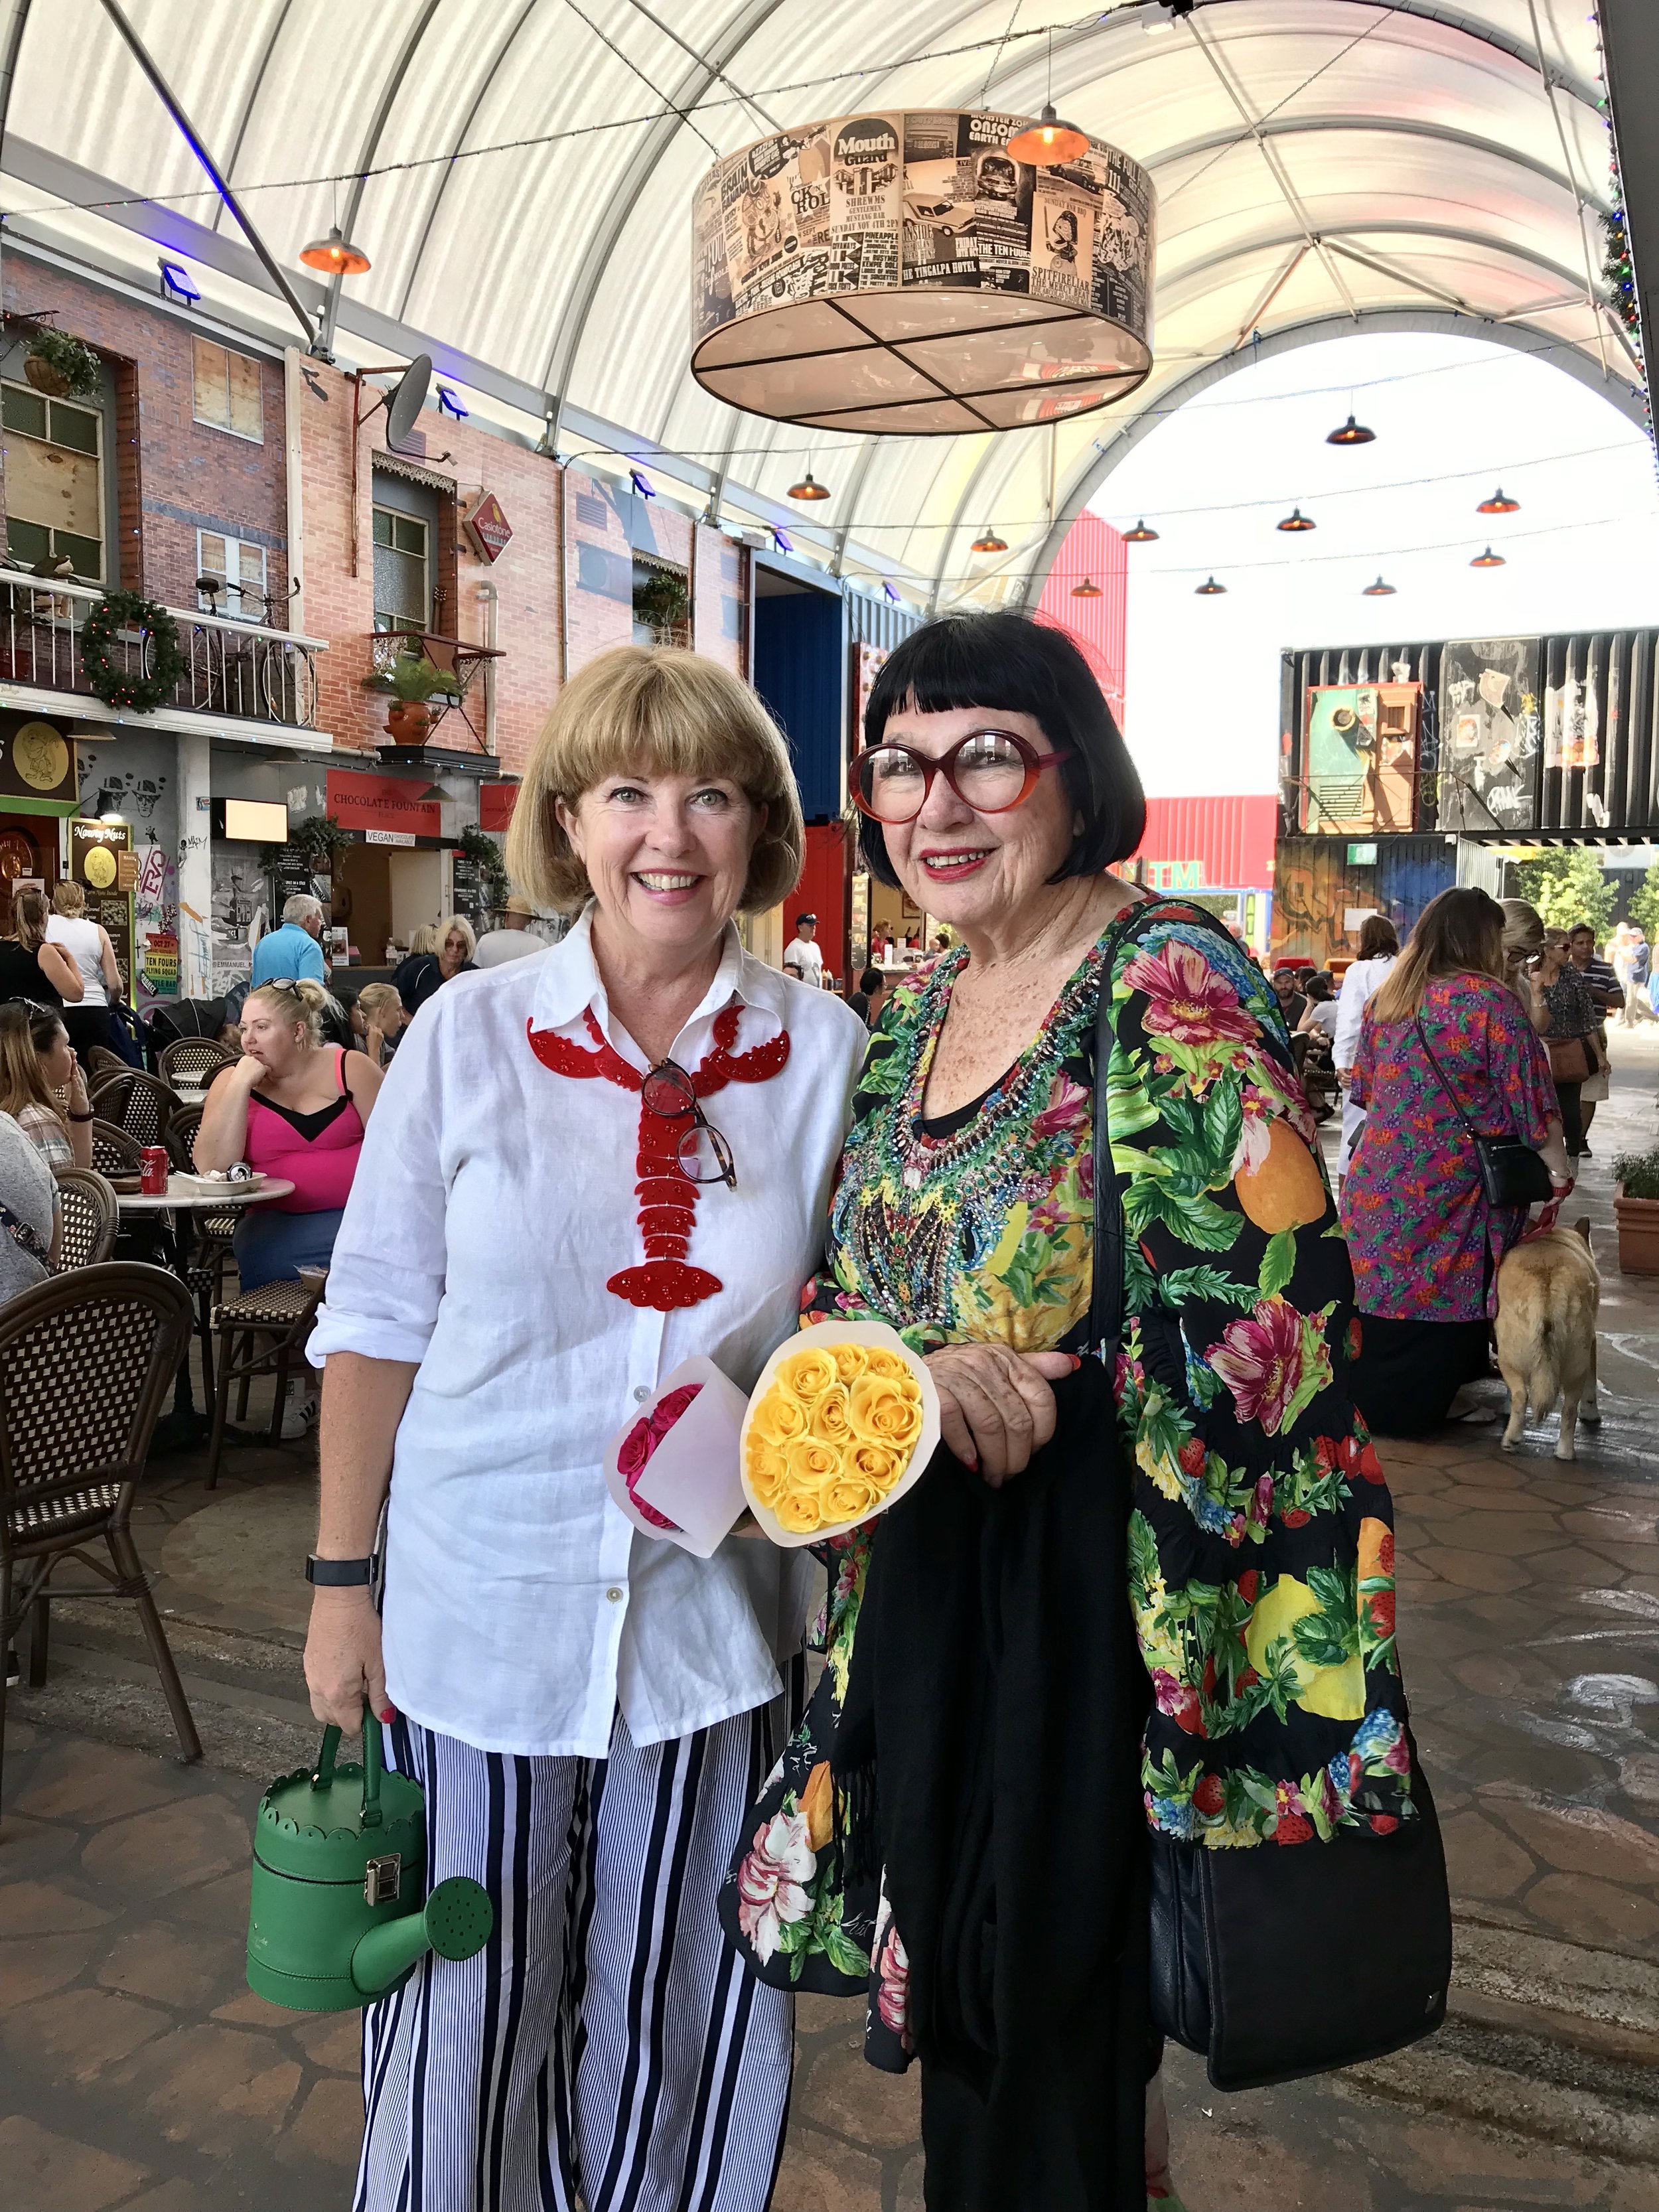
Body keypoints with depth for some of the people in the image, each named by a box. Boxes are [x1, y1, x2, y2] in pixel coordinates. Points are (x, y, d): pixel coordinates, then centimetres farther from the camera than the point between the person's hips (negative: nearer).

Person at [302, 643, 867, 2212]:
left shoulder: (827, 1053, -4)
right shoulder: (470, 1035, -6)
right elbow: (374, 1326, -1)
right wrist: (344, 1582, 0)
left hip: (713, 1615, 1)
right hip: (481, 1607, 0)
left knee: (669, 2015, 17)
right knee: (462, 2009, 15)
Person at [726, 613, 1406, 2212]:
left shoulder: (1169, 984, -16)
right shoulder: (914, 1014, 7)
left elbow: (1265, 1322, -19)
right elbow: (843, 1299, 8)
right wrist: (920, 1371, -13)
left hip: (1093, 1584, -7)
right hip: (925, 1572, 7)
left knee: (1053, 2015, 11)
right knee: (962, 1997, 23)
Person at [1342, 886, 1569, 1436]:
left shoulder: (1386, 998, 6)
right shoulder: (1490, 1001, -13)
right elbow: (1529, 1095, -11)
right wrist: (1557, 1164, 0)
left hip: (1379, 1179, 6)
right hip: (1450, 1188, -6)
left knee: (1381, 1288, 15)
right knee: (1443, 1292, 7)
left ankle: (1365, 1393, 24)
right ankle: (1408, 1406, 15)